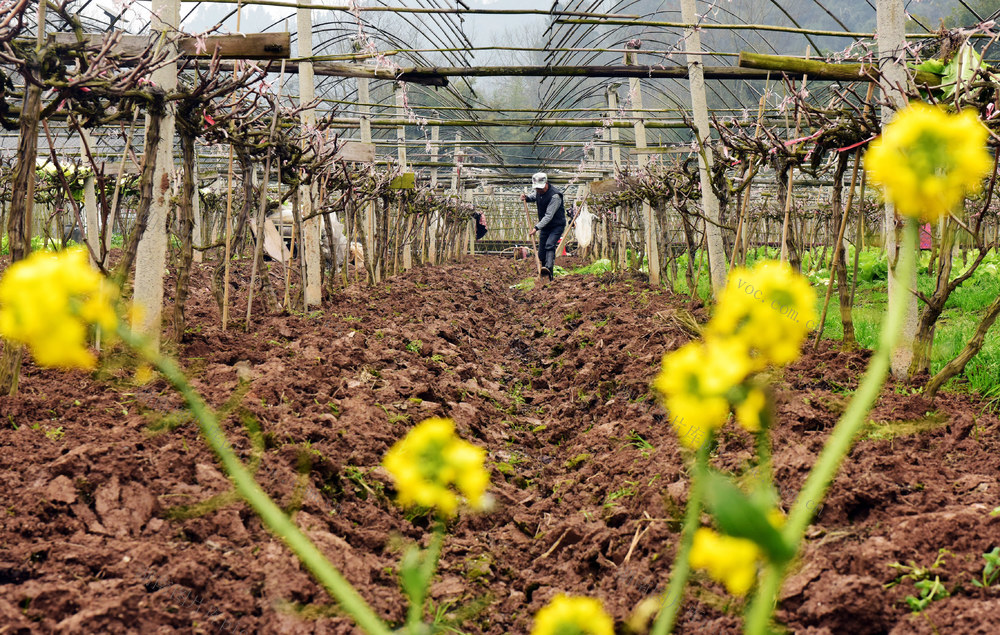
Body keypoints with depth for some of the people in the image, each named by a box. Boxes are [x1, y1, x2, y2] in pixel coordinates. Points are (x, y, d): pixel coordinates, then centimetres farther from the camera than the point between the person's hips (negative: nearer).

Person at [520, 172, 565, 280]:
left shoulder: (555, 196, -26)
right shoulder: (538, 192, 0)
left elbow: (549, 216, -29)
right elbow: (534, 197, 25)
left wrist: (536, 228, -35)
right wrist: (526, 197, 0)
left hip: (557, 226, -8)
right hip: (545, 226, 8)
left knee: (549, 245, -31)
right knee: (541, 254, 6)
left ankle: (549, 269, -48)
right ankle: (545, 276, 17)